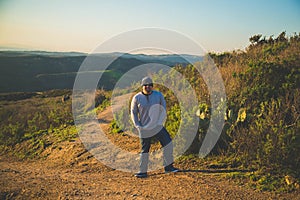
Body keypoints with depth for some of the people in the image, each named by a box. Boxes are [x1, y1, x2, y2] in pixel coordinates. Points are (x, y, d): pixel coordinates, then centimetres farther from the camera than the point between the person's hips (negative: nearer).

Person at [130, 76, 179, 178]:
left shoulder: (158, 95, 0)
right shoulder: (137, 98, -3)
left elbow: (163, 110, 6)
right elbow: (133, 112, 5)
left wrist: (160, 122, -5)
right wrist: (137, 125, -4)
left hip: (157, 127, 2)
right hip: (144, 129, -1)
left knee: (168, 143, -10)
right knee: (145, 150, 5)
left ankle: (168, 167, 3)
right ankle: (143, 171, 18)